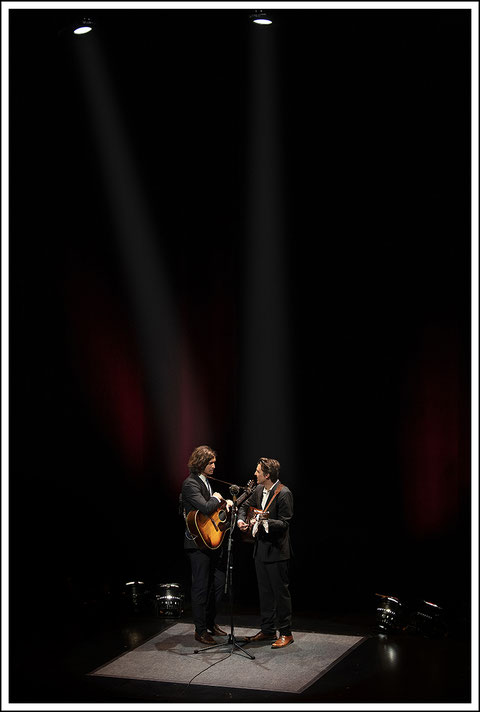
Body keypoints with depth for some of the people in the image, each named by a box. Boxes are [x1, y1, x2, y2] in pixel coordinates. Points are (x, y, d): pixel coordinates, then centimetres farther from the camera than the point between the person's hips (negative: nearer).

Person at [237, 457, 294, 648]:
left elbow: (285, 523, -18)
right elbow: (245, 506, 23)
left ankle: (286, 634, 8)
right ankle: (268, 630, 25)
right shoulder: (259, 489, 7)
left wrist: (264, 522, -29)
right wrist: (241, 520, 5)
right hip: (260, 548, 8)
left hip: (276, 551, -8)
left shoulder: (283, 493, -17)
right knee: (264, 591, 15)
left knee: (281, 592, -1)